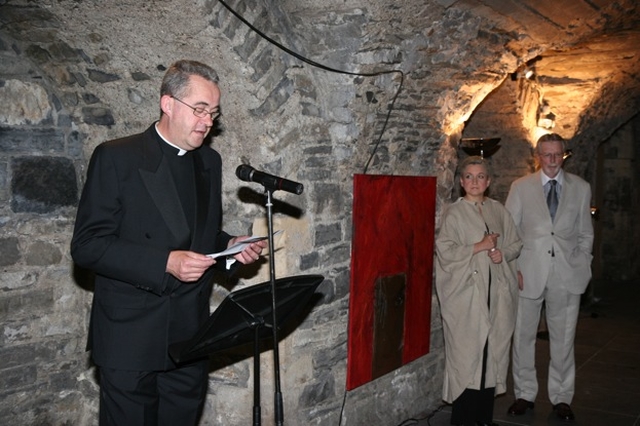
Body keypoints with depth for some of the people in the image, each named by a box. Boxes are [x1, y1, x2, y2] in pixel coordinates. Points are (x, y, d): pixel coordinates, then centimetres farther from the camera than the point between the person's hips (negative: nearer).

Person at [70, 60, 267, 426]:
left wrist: (229, 246, -2)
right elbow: (87, 245, -13)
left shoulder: (210, 162, 11)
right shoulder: (117, 157, -8)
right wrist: (166, 263, -22)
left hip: (191, 337, 5)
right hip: (132, 339, -5)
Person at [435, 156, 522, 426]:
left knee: (492, 352, 7)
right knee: (466, 353, -3)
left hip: (497, 291, 4)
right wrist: (480, 246, -12)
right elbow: (444, 250, -11)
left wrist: (503, 253, -5)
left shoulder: (498, 210, 11)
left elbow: (516, 244, 15)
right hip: (466, 293, -4)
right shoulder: (455, 213, -2)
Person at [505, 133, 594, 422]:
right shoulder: (521, 187, 3)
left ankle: (561, 398, 23)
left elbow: (585, 233, 11)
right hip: (529, 273, -1)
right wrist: (514, 268, -5)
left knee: (563, 339, 8)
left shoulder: (580, 188, 7)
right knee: (523, 337, 6)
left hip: (567, 276, 1)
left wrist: (582, 267, 2)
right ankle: (524, 395, 21)